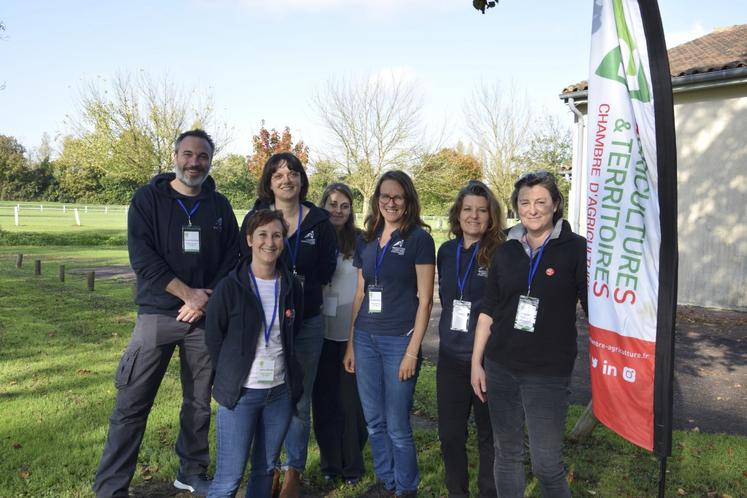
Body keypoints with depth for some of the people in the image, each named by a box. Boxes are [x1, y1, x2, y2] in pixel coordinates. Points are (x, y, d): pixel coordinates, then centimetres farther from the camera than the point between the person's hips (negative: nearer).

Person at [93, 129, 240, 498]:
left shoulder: (220, 207, 7)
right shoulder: (148, 199, -1)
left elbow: (232, 261, 4)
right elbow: (142, 258, -10)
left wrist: (205, 301, -9)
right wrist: (189, 293, -14)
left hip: (205, 317, 3)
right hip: (157, 315, -2)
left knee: (199, 402, 11)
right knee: (132, 404, -1)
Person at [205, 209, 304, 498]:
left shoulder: (291, 286, 2)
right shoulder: (230, 286, -10)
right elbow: (213, 338, -2)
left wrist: (285, 368, 9)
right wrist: (231, 376, 2)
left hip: (281, 391, 4)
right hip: (240, 392, -3)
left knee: (266, 469, 16)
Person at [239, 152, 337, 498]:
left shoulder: (319, 221, 1)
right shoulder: (255, 217, 0)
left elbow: (325, 272, 2)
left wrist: (298, 282, -14)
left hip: (306, 322, 0)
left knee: (299, 399, 9)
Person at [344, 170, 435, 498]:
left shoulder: (419, 239, -7)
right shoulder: (367, 240, 9)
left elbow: (424, 300, -9)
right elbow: (360, 295, 13)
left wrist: (412, 350, -13)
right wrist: (351, 343, 11)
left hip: (399, 341, -5)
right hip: (365, 339, 5)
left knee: (397, 426, 4)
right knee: (374, 421, 14)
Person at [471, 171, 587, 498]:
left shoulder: (575, 249, -5)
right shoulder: (506, 251, 6)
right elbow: (488, 311, 10)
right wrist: (476, 362, 8)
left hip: (549, 373, -3)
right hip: (500, 369, 4)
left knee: (547, 465, 1)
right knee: (506, 454, 14)